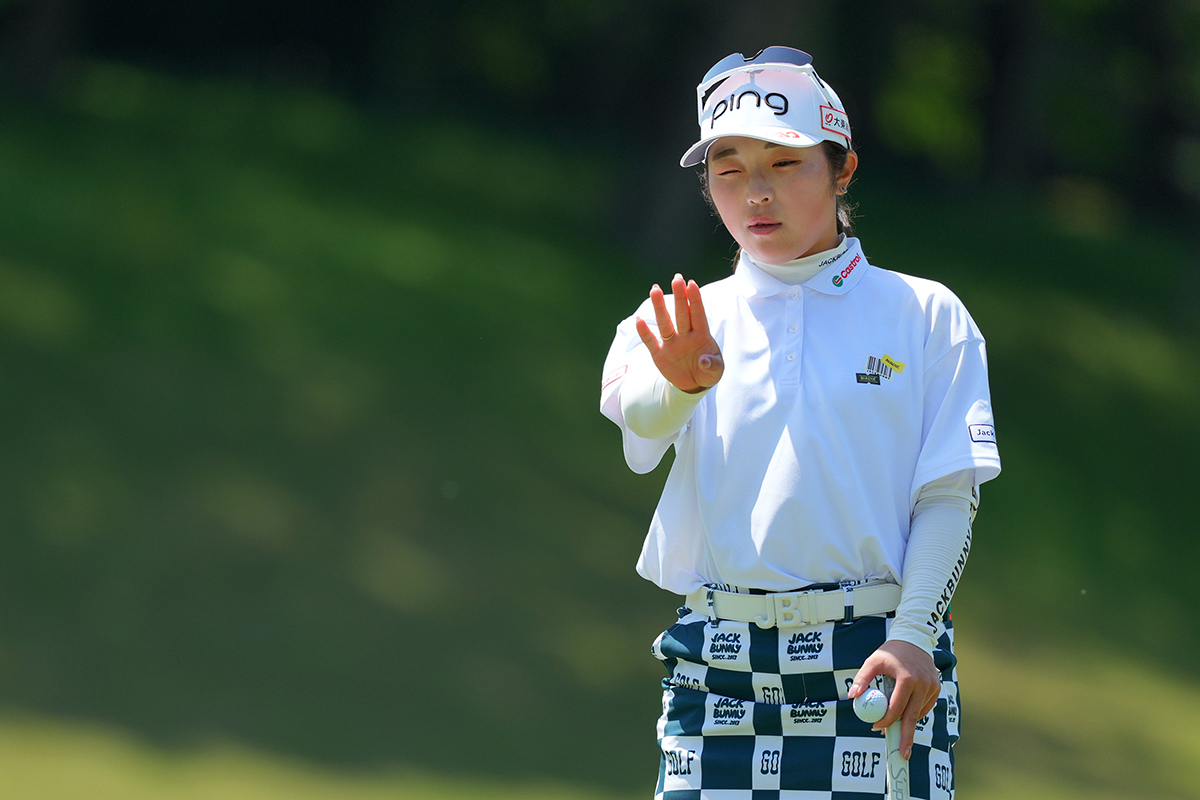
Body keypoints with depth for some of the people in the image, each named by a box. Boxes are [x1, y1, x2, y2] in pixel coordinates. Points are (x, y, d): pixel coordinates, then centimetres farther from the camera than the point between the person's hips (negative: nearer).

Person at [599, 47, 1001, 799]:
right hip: (719, 670, 2)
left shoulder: (925, 315, 7)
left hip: (879, 659, -2)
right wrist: (684, 381, -35)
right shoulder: (687, 322, 12)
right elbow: (640, 413, -10)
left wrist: (912, 638, -14)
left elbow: (950, 496, 1)